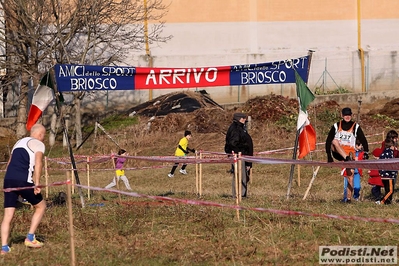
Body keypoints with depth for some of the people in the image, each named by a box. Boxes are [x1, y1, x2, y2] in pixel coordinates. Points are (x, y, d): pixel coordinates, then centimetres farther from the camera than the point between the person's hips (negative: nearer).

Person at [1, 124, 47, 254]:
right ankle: (30, 238, 10)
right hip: (23, 181, -6)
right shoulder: (38, 144, 6)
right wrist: (37, 183, -17)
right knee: (41, 206, 15)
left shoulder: (19, 142, 27)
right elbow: (38, 162, -12)